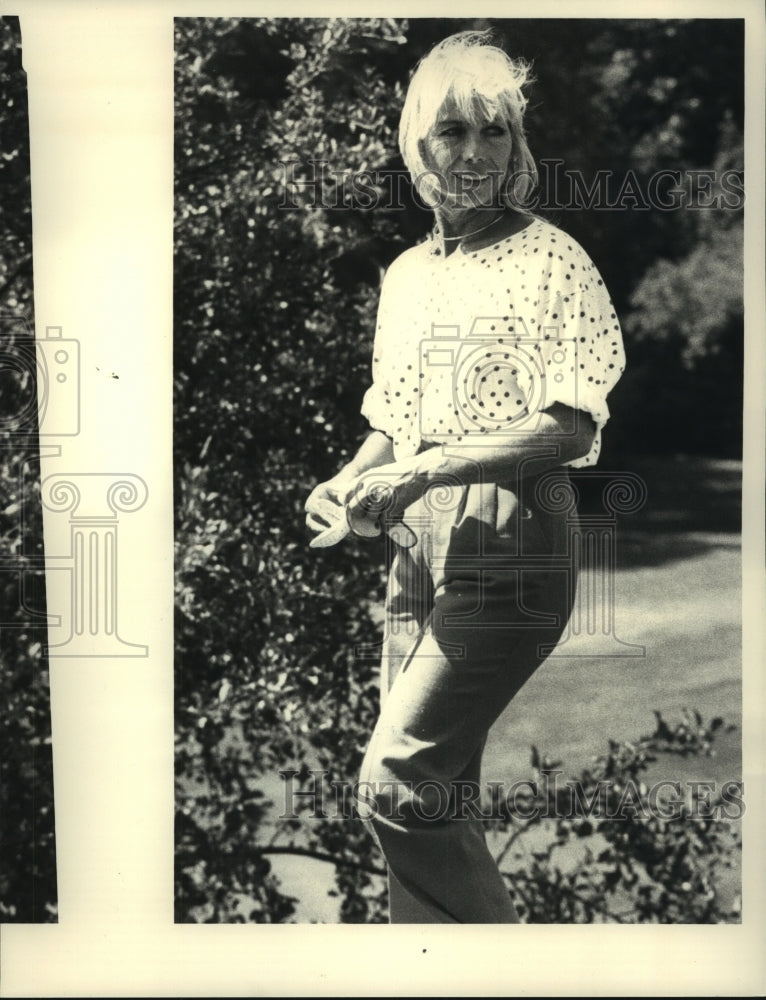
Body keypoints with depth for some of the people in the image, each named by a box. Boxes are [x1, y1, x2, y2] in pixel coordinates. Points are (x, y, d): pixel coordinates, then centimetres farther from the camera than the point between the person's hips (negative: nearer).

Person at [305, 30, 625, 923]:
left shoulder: (552, 261, -5)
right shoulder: (405, 274, 15)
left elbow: (572, 427, -14)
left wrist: (426, 469, -20)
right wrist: (348, 485, 2)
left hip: (508, 555, -7)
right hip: (417, 557, 7)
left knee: (393, 781, -13)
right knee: (439, 800, 9)